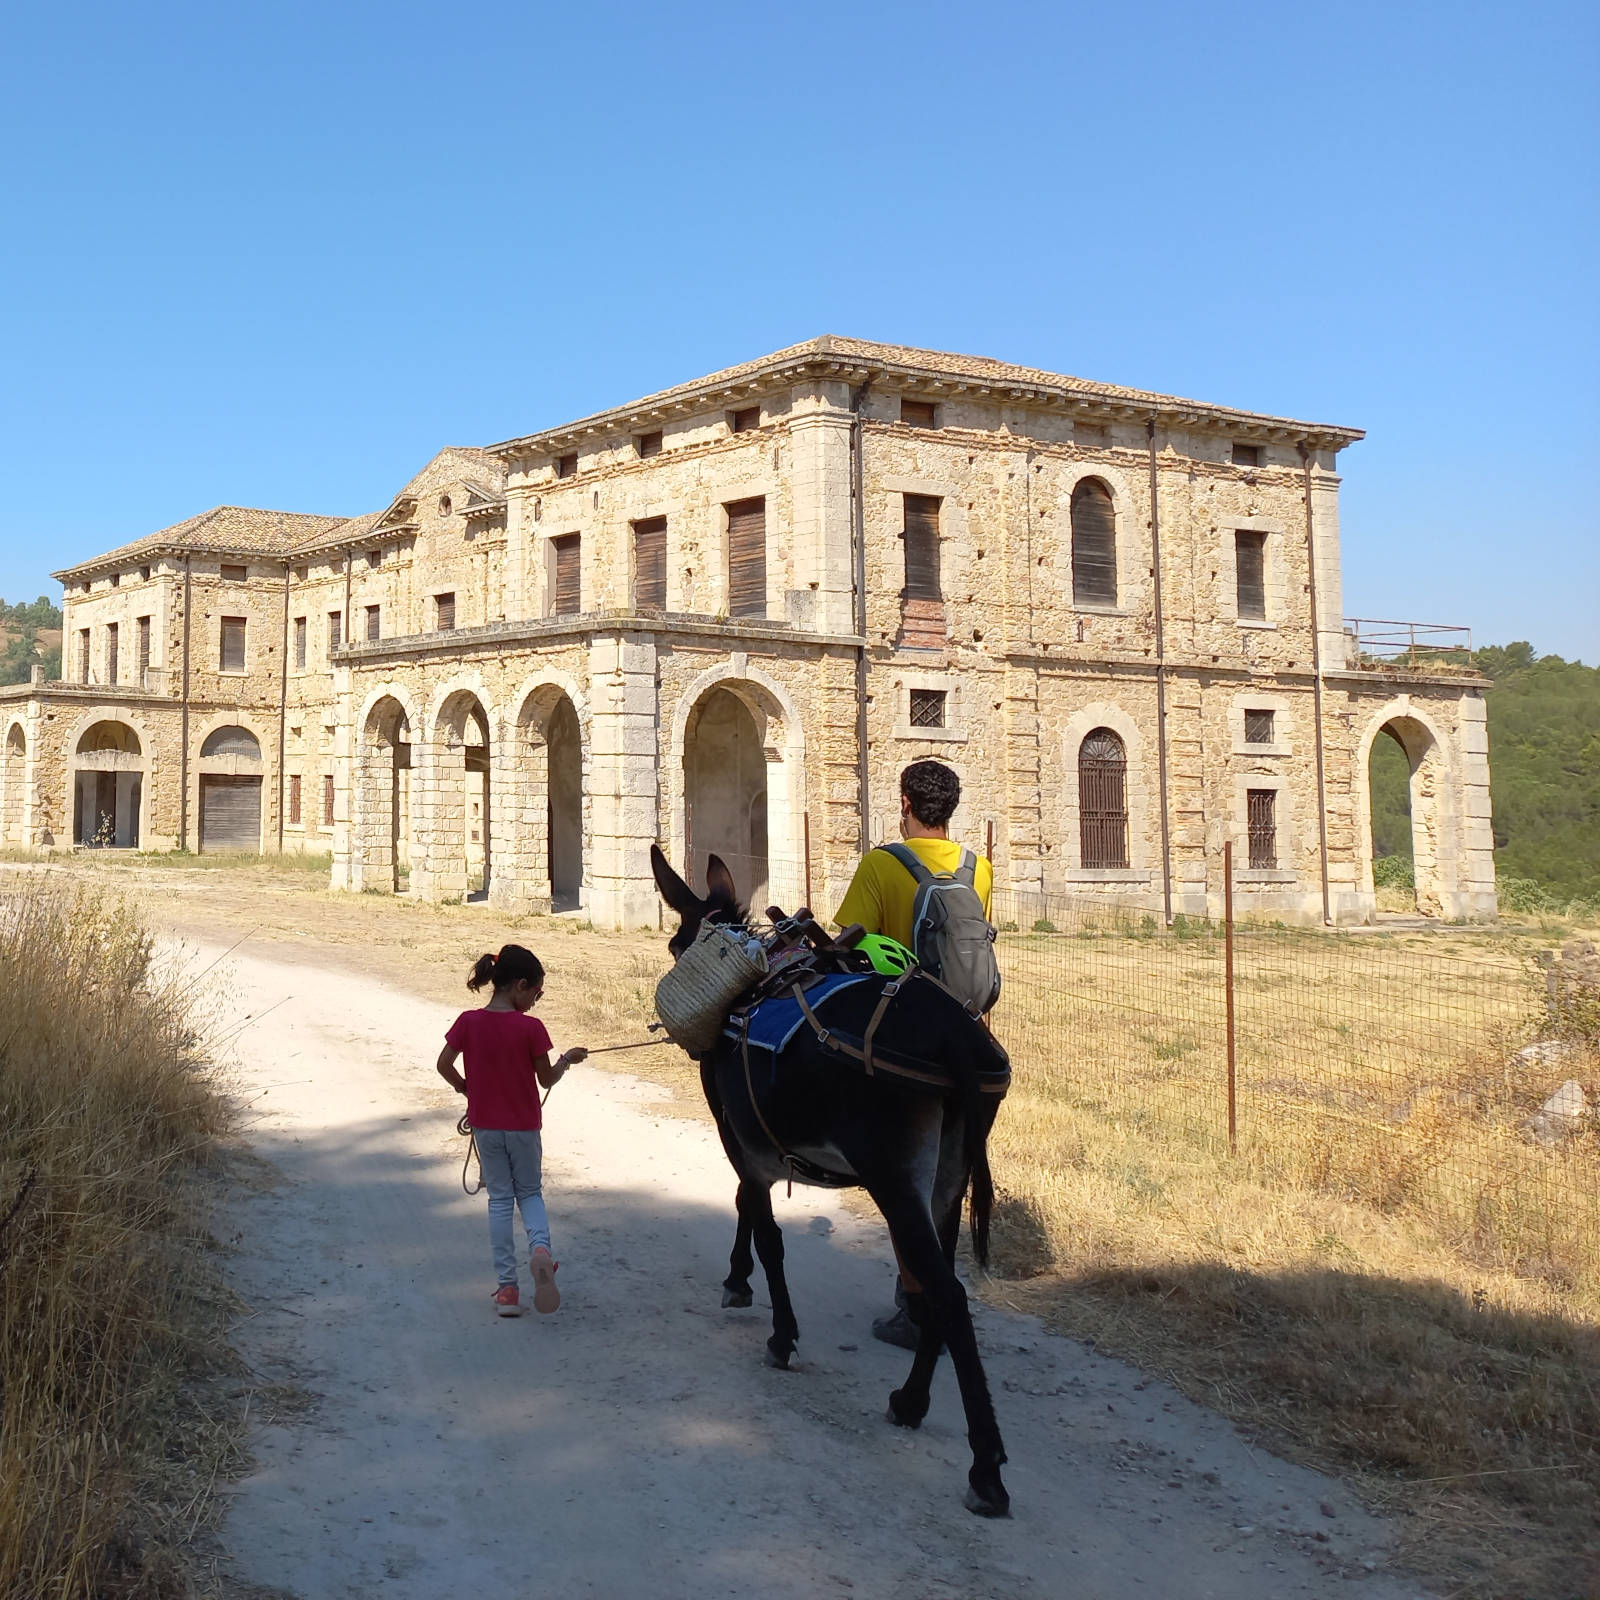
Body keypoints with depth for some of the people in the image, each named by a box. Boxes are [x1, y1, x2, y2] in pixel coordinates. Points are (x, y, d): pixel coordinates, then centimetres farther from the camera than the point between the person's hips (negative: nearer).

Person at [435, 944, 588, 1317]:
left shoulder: (468, 1022, -8)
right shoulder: (530, 1027, -15)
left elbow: (444, 1065, -3)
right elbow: (547, 1079, -6)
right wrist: (567, 1060, 13)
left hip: (485, 1125, 2)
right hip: (523, 1125, -2)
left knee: (500, 1199, 12)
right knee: (530, 1192, 16)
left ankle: (507, 1286, 9)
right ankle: (540, 1248, -15)